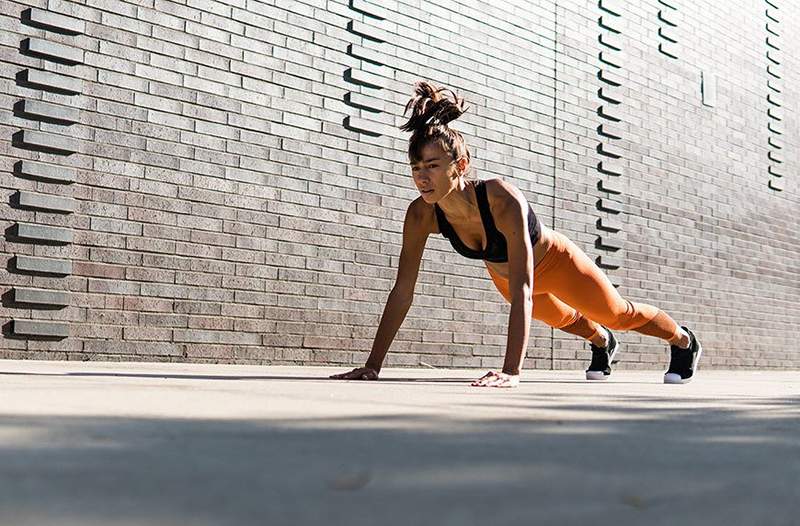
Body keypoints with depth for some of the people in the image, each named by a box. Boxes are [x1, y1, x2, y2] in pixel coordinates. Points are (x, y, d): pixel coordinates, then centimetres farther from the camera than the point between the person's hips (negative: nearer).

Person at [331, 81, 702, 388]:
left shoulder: (503, 200, -46)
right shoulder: (421, 215, -32)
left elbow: (522, 289, -51)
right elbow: (402, 291, -27)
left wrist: (511, 371, -59)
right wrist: (372, 365, -31)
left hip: (556, 263, -5)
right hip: (502, 273, 5)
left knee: (619, 314, 21)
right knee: (560, 318, 35)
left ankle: (684, 342, 55)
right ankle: (603, 343, 71)